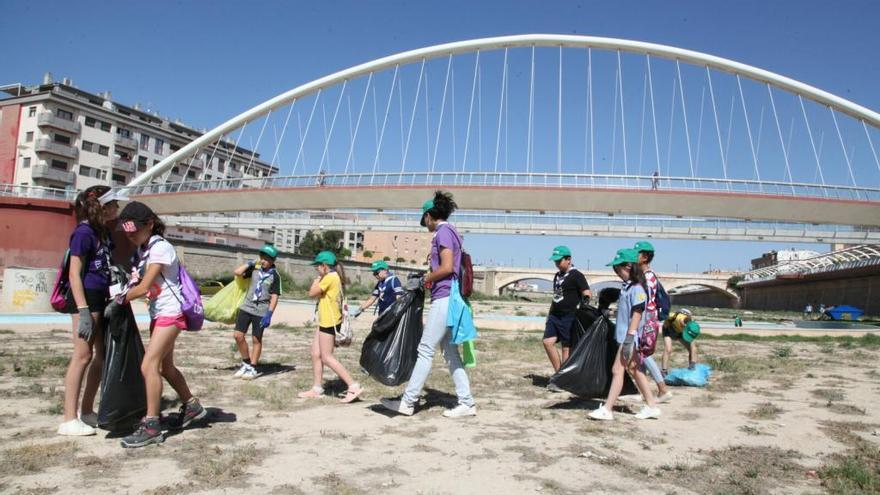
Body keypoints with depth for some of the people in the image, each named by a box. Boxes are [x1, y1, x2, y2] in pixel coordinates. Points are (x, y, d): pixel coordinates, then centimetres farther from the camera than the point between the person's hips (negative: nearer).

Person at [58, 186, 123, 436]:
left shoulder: (104, 231, 13)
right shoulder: (84, 232, -11)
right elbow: (74, 274, -15)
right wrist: (83, 311, -21)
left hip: (102, 299, 9)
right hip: (87, 297, -9)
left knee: (103, 354, 12)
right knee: (83, 355, -8)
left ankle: (86, 411, 22)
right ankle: (69, 419, -2)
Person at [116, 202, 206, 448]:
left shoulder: (160, 248, -16)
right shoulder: (141, 250, 11)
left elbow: (143, 287, -18)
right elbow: (136, 283, 6)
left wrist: (120, 300, -9)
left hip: (170, 313, -10)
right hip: (157, 314, 10)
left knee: (149, 366, -16)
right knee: (165, 367, 18)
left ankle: (151, 425, -10)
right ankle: (191, 406, 35)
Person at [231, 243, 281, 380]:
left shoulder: (274, 276, -6)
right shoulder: (255, 269, 5)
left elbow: (274, 297, -9)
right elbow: (238, 272, -6)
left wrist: (269, 314, -16)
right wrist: (250, 263, 1)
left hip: (261, 311, -4)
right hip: (246, 307, 4)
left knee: (256, 340, 4)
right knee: (238, 335, 0)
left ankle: (252, 368, 17)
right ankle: (246, 363, 19)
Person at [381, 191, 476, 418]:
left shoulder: (443, 231, -9)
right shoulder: (451, 231, 19)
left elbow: (447, 267, -18)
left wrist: (427, 279, -4)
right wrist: (431, 279, 11)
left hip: (443, 298, -10)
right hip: (451, 298, 10)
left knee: (426, 350, -4)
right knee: (451, 352, 10)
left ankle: (407, 402, 2)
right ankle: (466, 403, 11)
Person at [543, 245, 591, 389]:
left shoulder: (576, 275, -8)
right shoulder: (557, 276, 16)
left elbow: (587, 294, -15)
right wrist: (549, 314, 22)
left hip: (569, 317, -8)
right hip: (554, 316, 8)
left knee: (567, 347, -1)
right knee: (548, 342, -3)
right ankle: (559, 373, 9)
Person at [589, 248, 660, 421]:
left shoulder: (637, 288, -16)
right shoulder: (627, 286, 12)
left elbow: (637, 314, -21)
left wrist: (629, 337, -24)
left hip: (629, 337, -10)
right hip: (624, 335, 10)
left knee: (617, 370, -7)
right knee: (635, 370, 15)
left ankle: (607, 409, -4)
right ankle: (651, 406, 24)